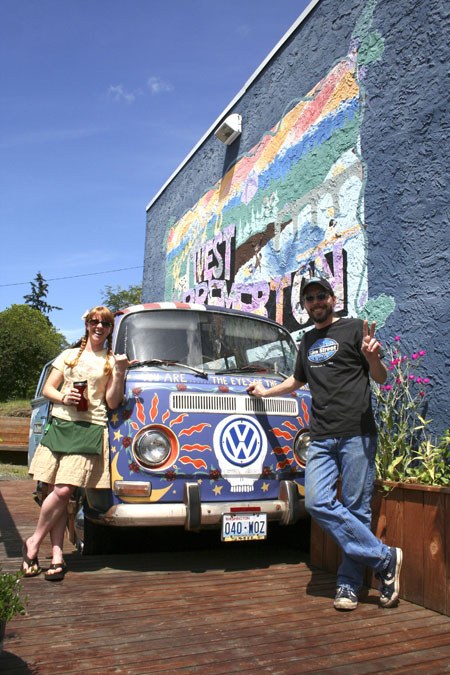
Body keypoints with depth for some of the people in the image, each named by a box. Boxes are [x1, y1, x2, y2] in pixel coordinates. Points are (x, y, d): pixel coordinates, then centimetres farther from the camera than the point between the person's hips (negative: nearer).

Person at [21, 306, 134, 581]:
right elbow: (47, 388, 17)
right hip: (60, 425, 2)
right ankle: (57, 555, 8)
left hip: (90, 430, -2)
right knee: (58, 492, -2)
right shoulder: (69, 355, 18)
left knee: (63, 491, -11)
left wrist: (119, 373, -11)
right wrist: (63, 397, -4)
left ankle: (34, 543, 7)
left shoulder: (111, 361, 10)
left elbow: (113, 402, 3)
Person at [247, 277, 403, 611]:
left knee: (355, 509, -4)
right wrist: (265, 391, 44)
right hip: (321, 438, 5)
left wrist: (373, 358, -18)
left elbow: (381, 378, 2)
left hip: (357, 435, -5)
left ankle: (349, 584, 11)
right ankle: (385, 558, -1)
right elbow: (297, 380, 38)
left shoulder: (354, 328, 5)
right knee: (318, 502, -10)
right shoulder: (307, 340, 22)